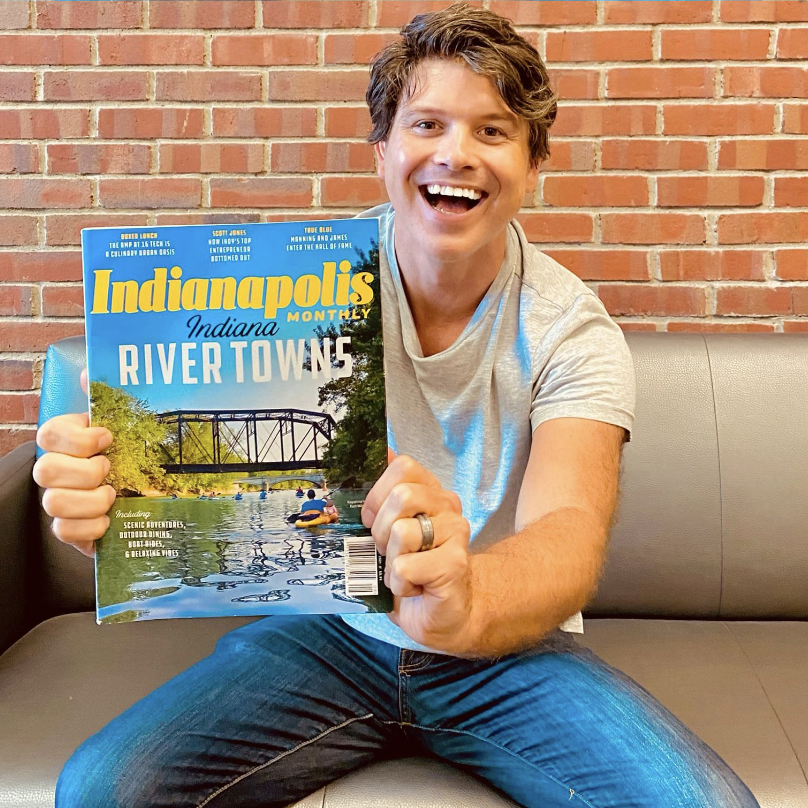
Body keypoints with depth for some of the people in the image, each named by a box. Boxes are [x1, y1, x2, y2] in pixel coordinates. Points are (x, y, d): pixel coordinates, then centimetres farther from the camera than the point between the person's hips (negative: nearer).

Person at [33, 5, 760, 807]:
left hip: (509, 645, 0)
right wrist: (109, 492, -40)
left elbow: (569, 529, -28)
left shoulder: (573, 332, -12)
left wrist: (465, 604, -52)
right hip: (327, 631, 1)